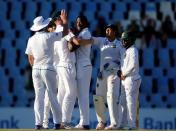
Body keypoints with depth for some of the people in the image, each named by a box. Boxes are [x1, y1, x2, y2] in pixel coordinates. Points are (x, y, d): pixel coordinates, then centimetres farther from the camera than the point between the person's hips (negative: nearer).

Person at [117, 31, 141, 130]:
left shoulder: (133, 50, -10)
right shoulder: (125, 51, 18)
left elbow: (133, 65, -21)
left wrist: (124, 74, -14)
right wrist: (120, 71, 4)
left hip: (131, 79, -10)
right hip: (125, 80, 10)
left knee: (131, 102, -8)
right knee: (123, 102, 12)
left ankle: (131, 124, -7)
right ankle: (124, 123, 18)